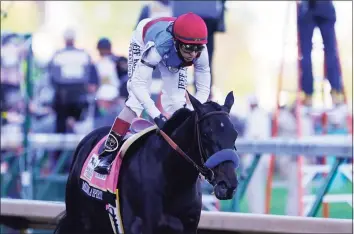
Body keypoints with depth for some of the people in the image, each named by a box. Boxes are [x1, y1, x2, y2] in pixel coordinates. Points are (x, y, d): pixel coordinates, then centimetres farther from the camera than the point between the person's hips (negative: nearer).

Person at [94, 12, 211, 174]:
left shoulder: (200, 53, -35)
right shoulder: (158, 46, -48)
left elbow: (204, 89, -25)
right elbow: (137, 83, -48)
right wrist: (157, 116, -56)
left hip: (172, 54, 4)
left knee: (177, 102, -6)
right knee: (136, 100, -17)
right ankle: (108, 153, -13)